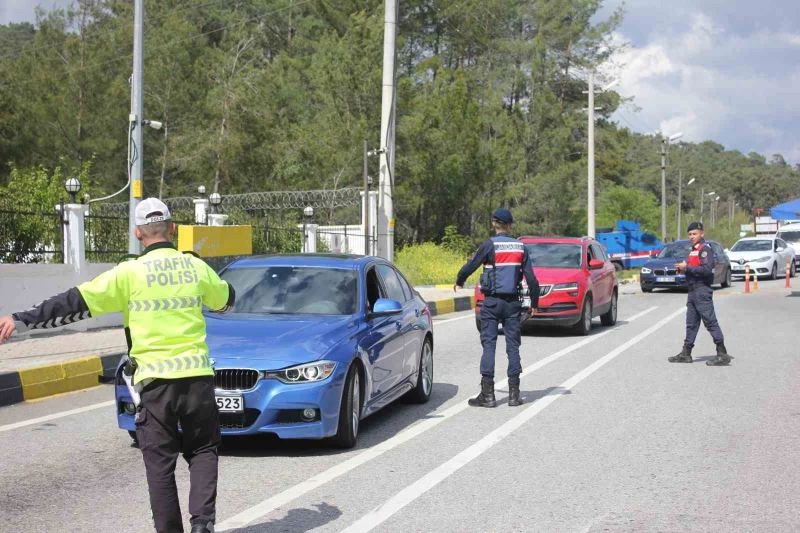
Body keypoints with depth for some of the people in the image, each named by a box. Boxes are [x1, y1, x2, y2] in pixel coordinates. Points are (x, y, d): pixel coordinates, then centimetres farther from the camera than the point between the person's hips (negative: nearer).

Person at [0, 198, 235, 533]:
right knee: (203, 449, 16)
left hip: (155, 379, -2)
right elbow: (226, 300, 26)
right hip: (197, 374, 3)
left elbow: (77, 303, -8)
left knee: (160, 462, 6)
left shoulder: (131, 272, -5)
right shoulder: (195, 267, 6)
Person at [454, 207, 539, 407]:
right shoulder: (520, 247, 3)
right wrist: (534, 303, 14)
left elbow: (471, 266, -2)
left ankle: (487, 394, -4)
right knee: (513, 346, 6)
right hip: (513, 302, 3)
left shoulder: (489, 245, -7)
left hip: (492, 301, -3)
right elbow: (531, 278, 3)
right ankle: (514, 394, 6)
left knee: (488, 345, -1)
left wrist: (459, 282, 19)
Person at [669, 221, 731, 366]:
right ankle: (686, 353, 19)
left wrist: (687, 267, -18)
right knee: (691, 323, 13)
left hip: (702, 290, -10)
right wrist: (683, 267, 5)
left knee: (710, 322, -10)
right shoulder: (694, 249, 19)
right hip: (693, 290, 10)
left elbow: (707, 269, -22)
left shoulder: (705, 249, -11)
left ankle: (722, 354, -9)